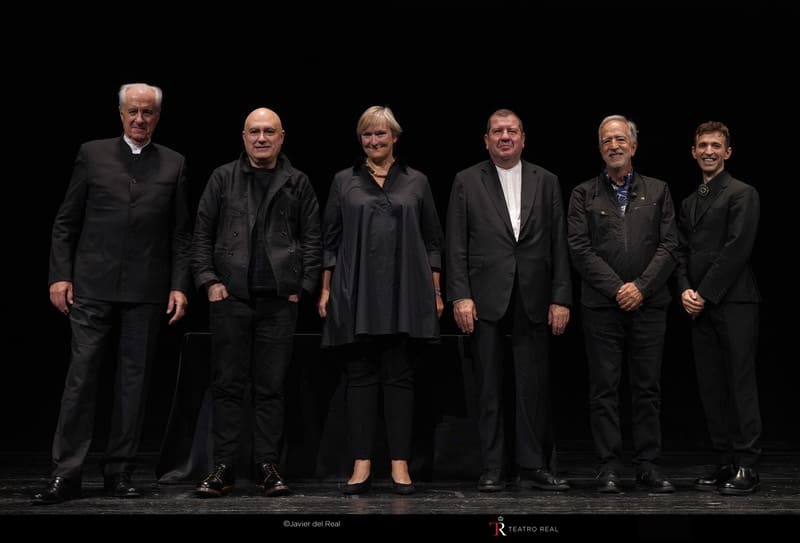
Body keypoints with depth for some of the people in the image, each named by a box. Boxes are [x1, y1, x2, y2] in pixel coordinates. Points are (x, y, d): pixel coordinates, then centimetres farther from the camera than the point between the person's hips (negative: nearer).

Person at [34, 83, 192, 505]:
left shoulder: (173, 164, 10)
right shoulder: (92, 154, 8)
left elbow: (181, 234, 8)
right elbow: (65, 222, 7)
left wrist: (179, 286, 0)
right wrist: (60, 275, -2)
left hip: (147, 291, 1)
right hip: (94, 287, -1)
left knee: (134, 381, 5)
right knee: (80, 378, -2)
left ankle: (119, 472, 14)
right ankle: (66, 474, 4)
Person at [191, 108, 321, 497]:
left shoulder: (298, 183, 9)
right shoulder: (223, 178, 9)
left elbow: (312, 240, 8)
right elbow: (202, 234, 7)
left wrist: (302, 286, 0)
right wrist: (208, 280, -2)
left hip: (279, 300, 0)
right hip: (230, 297, 0)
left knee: (271, 388, 4)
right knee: (228, 385, 2)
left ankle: (268, 467, 10)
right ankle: (222, 468, 9)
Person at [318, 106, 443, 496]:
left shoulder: (416, 182, 10)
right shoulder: (344, 182, 9)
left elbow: (432, 241, 10)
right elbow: (330, 240, 9)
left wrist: (436, 291, 4)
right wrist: (326, 289, 3)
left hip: (404, 293, 0)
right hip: (356, 293, 0)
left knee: (400, 377, 2)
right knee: (360, 376, 2)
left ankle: (400, 465, 8)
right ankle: (362, 464, 8)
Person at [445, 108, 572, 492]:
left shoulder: (546, 181, 10)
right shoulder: (467, 182, 6)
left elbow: (559, 244, 7)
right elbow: (456, 246, 2)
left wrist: (561, 298, 0)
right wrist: (460, 296, -7)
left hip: (533, 299, 1)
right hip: (486, 299, -1)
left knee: (534, 386, 4)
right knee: (489, 388, 4)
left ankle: (533, 467, 13)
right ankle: (492, 469, 12)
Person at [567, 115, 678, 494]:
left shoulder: (657, 191, 11)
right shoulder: (584, 195, 8)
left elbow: (669, 246, 3)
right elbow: (580, 250, -2)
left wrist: (641, 287, -9)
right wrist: (617, 288, -10)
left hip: (648, 305, 1)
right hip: (601, 306, -1)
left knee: (648, 388, 4)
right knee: (604, 389, 1)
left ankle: (649, 466, 12)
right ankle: (609, 467, 7)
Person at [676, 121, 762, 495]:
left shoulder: (742, 194, -2)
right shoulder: (689, 202, 20)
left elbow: (737, 249, -11)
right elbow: (682, 252, 15)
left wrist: (705, 294, -12)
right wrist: (685, 290, -2)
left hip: (734, 302, -7)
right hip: (700, 307, 7)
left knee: (740, 384, -4)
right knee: (711, 388, 7)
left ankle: (746, 466, 1)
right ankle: (726, 461, 13)